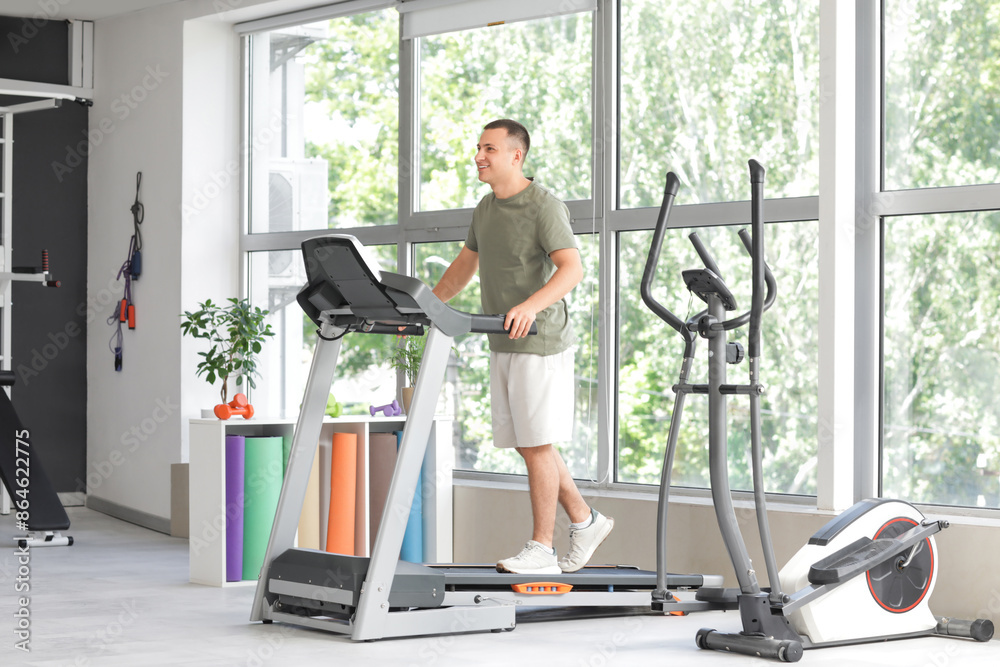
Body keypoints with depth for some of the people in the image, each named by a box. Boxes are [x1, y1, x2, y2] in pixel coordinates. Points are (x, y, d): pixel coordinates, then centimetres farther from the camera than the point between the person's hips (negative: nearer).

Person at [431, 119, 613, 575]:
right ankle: (586, 521, 24)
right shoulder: (486, 208, 14)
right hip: (503, 346, 8)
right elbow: (465, 265, 26)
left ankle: (541, 549, 1)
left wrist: (531, 305, -39)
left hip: (541, 344, -8)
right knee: (528, 445, 11)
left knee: (537, 445, -5)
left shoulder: (544, 207, -12)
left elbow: (571, 268, -23)